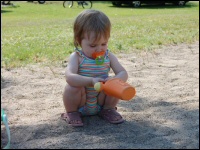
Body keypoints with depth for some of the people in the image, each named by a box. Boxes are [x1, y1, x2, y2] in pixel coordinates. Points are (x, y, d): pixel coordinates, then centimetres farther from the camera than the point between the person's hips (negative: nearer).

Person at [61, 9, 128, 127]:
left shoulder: (109, 56, -5)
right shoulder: (76, 57, -16)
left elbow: (123, 73, -12)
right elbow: (69, 77, -33)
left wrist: (114, 79, -36)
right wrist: (91, 81, -48)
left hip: (101, 102, 3)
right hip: (80, 103, -2)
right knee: (72, 87, -31)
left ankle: (108, 109, 8)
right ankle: (72, 112, -1)